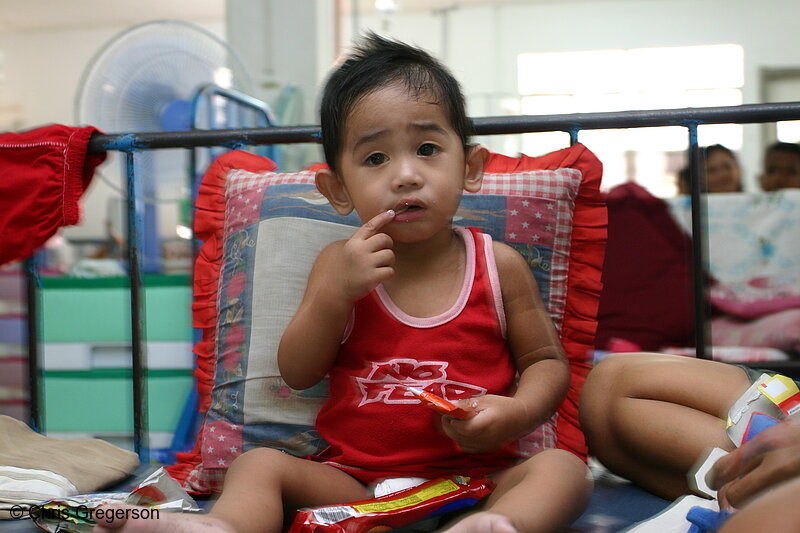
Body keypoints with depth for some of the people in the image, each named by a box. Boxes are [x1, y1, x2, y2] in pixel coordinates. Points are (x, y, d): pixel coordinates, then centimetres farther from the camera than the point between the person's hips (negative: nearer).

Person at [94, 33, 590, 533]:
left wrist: (516, 412, -13)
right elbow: (298, 373, 2)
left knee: (563, 468, -26)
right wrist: (335, 292, -14)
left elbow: (546, 361, 9)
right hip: (354, 480, 1)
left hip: (476, 475, -1)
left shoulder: (499, 266, 2)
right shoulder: (342, 264, 4)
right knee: (260, 464, -17)